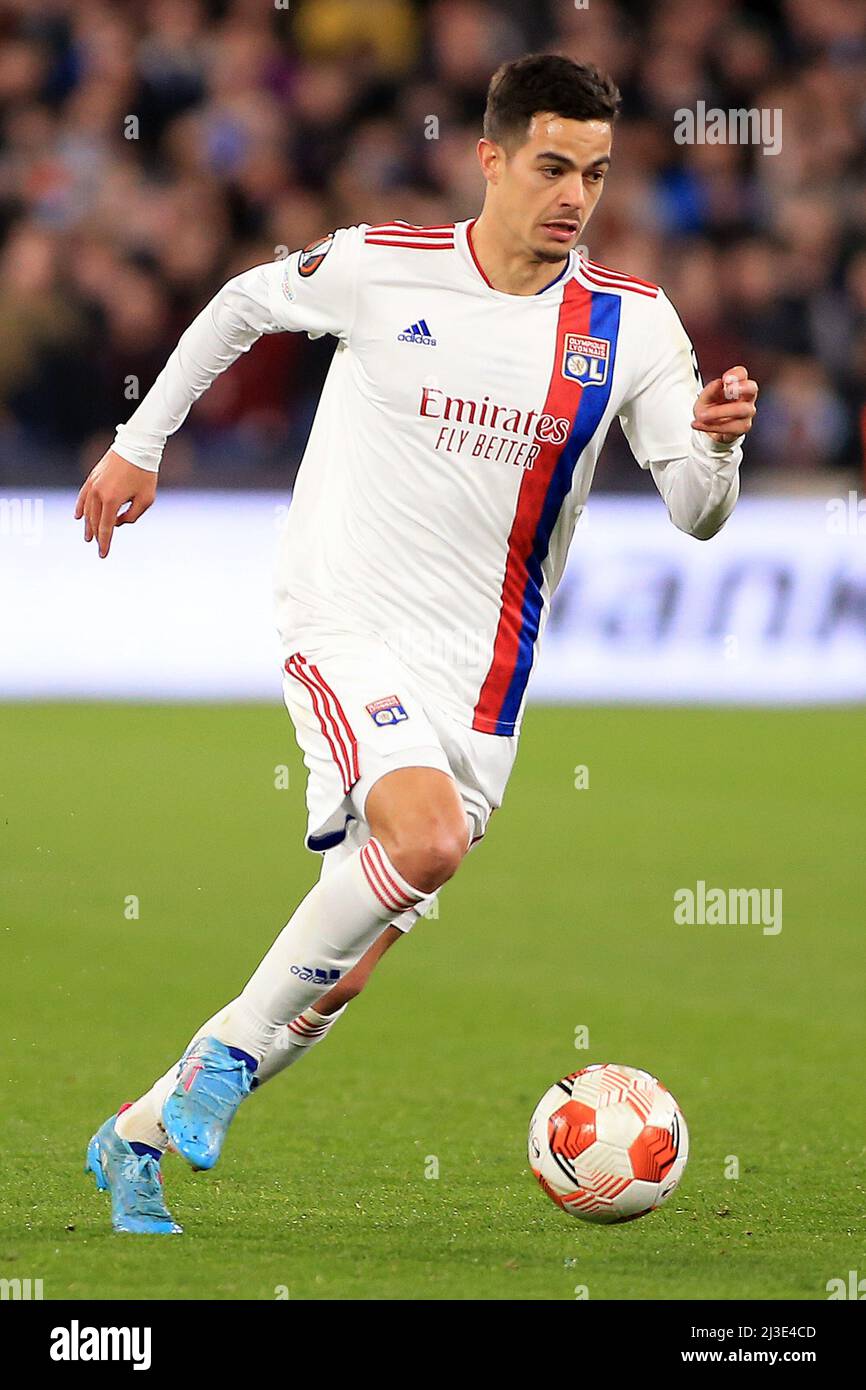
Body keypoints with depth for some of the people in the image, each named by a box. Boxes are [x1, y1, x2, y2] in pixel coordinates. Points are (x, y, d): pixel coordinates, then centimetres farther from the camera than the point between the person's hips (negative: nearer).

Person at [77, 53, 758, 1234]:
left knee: (355, 967, 3)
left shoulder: (632, 325, -1)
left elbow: (697, 514, -2)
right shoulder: (379, 268, -6)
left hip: (480, 670, 4)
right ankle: (233, 1044, -11)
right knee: (427, 839, -31)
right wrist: (139, 444, 19)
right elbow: (245, 305, 14)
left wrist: (717, 441, -24)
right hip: (346, 631, -4)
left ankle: (143, 1135, 23)